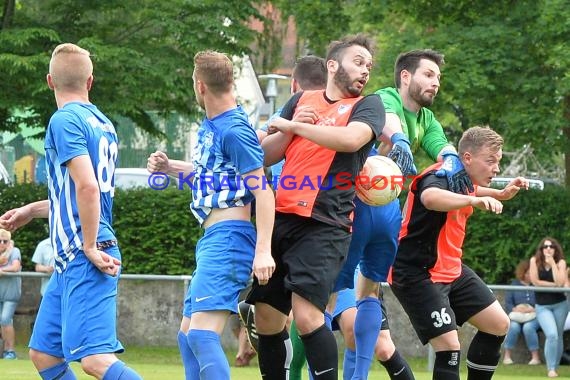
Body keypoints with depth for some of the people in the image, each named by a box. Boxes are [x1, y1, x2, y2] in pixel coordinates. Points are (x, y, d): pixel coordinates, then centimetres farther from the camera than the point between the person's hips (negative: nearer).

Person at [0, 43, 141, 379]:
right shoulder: (103, 124, 17)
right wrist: (31, 211, 35)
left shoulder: (65, 120, -10)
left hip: (83, 259, -9)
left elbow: (87, 187, -21)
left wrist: (91, 248, -16)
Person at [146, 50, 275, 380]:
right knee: (188, 336, 15)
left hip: (229, 238, -11)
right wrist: (170, 166, 19)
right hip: (211, 239, 11)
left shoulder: (234, 130, -13)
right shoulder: (210, 126, 16)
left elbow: (263, 190, -16)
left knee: (202, 333, -22)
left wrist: (263, 251, -23)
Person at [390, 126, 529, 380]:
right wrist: (474, 200, -66)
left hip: (451, 270, 10)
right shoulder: (438, 178, -23)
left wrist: (501, 194, 18)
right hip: (417, 275, -10)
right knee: (449, 346, -19)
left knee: (498, 324, 11)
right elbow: (430, 197, -51)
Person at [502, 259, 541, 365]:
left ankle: (535, 356, -26)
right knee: (513, 326, -31)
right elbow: (507, 303, 6)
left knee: (528, 327, -33)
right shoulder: (514, 284, 10)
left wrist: (533, 310, -20)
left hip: (534, 316, -2)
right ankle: (507, 356, -23)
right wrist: (515, 309, -14)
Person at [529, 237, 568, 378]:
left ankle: (555, 366, 25)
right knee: (552, 335, -18)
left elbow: (560, 283, -19)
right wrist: (554, 284, -11)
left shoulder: (560, 262, -5)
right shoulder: (535, 260, -6)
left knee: (558, 336, 9)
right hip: (542, 306, -2)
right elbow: (535, 282, -13)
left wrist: (552, 264, -19)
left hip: (560, 305, 2)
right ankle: (551, 369, -10)